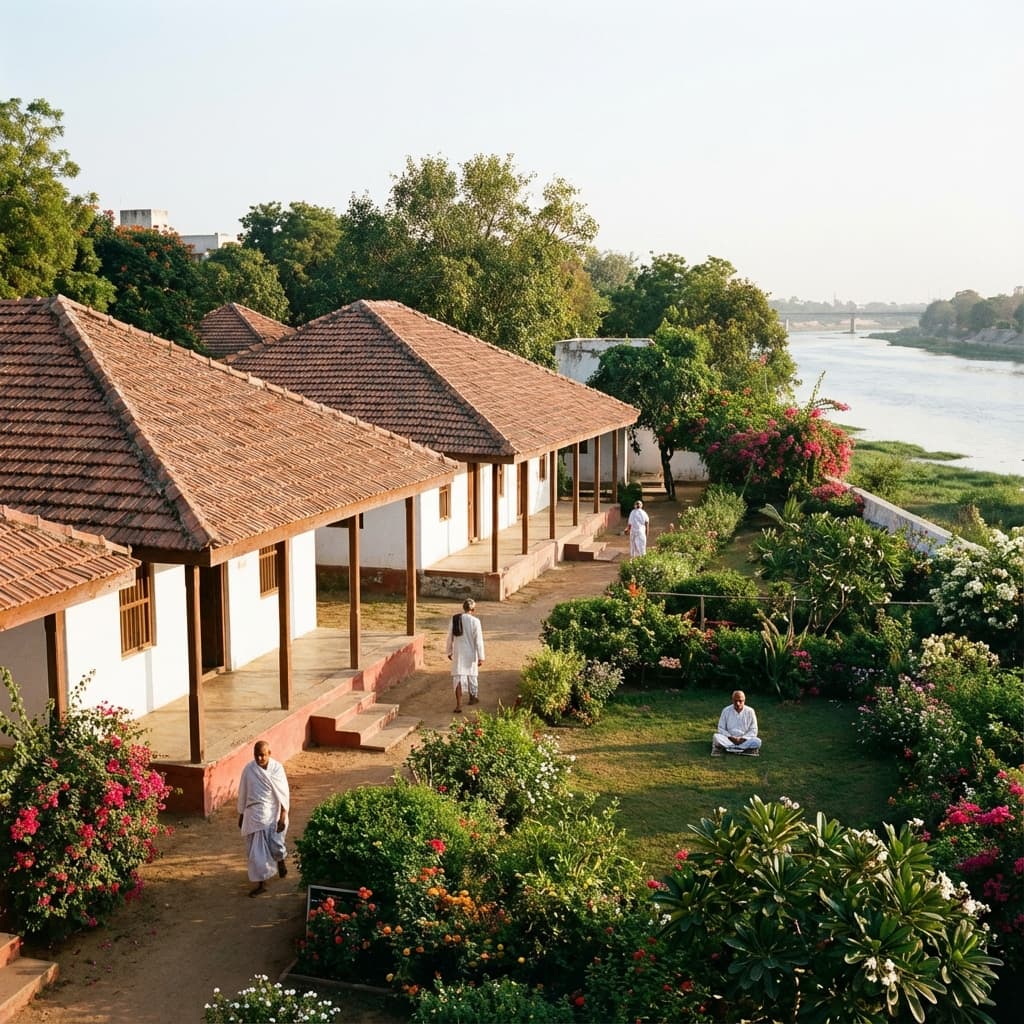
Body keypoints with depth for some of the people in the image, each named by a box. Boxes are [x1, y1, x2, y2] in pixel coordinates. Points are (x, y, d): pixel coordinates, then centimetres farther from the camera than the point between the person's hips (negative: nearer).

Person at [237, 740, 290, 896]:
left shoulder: (277, 768, -10)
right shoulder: (248, 769, -4)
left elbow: (283, 793, -8)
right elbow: (243, 793, 5)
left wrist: (283, 816, -13)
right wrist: (241, 815, 9)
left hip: (273, 813, -2)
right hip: (255, 814, 2)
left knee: (275, 846, -2)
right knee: (256, 849, 3)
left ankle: (281, 860, 34)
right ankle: (261, 883, 14)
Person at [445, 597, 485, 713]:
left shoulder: (454, 619, -4)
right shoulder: (475, 621, -14)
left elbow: (450, 637, 5)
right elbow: (478, 640, -13)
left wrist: (449, 651, 19)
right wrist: (481, 657, -9)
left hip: (458, 653, 1)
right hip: (471, 653, -1)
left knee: (458, 677, 0)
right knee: (472, 674, 21)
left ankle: (458, 705, -11)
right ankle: (472, 697, 40)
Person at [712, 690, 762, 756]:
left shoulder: (750, 711, -1)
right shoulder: (726, 711, 0)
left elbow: (753, 731, 0)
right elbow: (721, 729, 2)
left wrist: (743, 739, -13)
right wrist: (730, 737, -13)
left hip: (744, 740, 0)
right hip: (729, 740, 0)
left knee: (757, 742, -30)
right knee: (716, 737, -29)